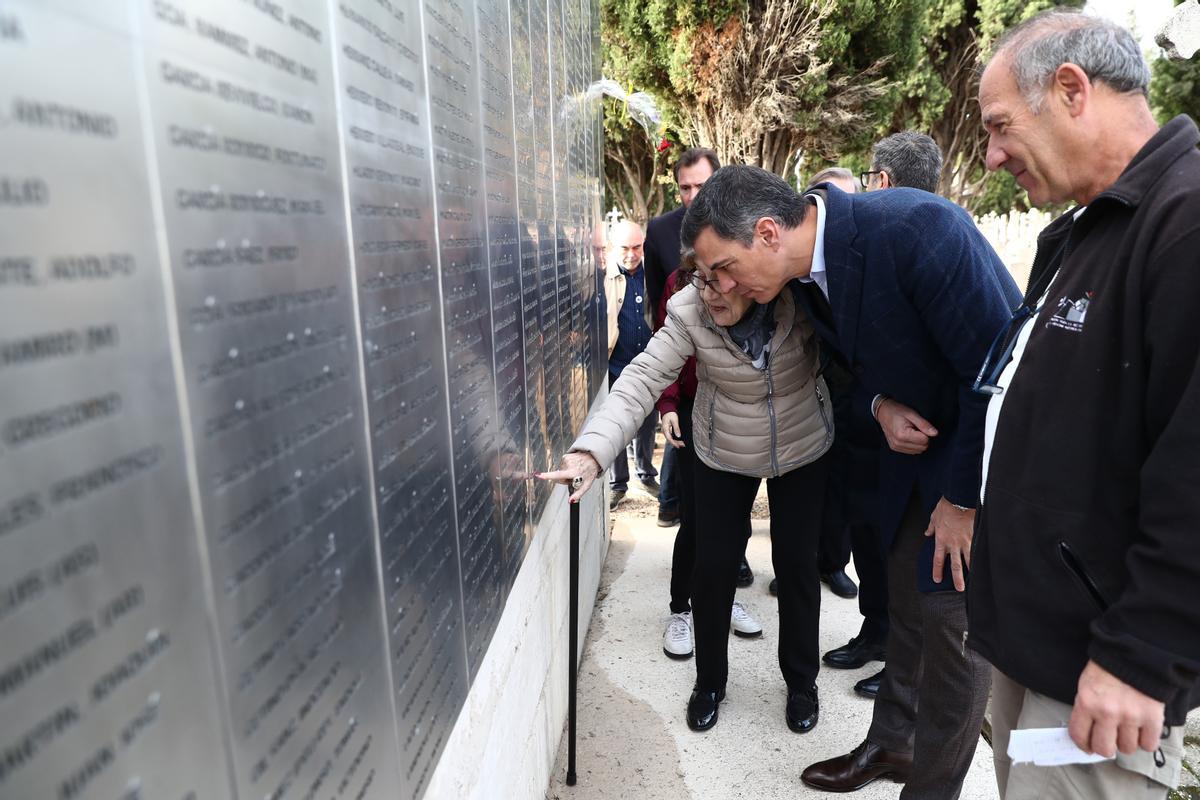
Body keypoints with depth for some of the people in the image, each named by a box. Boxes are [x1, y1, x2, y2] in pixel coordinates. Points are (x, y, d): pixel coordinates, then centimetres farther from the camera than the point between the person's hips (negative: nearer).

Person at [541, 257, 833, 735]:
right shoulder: (689, 311, -26)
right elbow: (641, 380, -32)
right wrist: (592, 452, -44)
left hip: (802, 448, 0)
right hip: (723, 454, 0)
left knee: (796, 563, 9)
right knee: (713, 565, 4)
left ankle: (801, 682, 34)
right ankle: (709, 682, 30)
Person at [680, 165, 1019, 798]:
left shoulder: (918, 229, -31)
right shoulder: (802, 272, -6)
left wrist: (965, 501, -17)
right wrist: (882, 405, -10)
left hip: (986, 450, -7)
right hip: (915, 438, 7)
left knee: (954, 620, 1)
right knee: (906, 600, 17)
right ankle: (891, 744, 38)